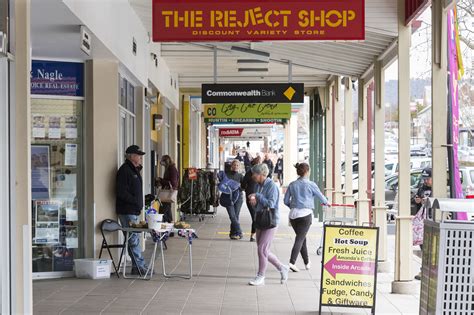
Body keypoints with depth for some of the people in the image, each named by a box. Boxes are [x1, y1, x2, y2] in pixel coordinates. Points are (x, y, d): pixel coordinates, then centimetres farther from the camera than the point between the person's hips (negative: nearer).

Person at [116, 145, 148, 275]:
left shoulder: (135, 170, 18)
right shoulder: (124, 170, -13)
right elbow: (121, 192, -20)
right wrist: (136, 202, -19)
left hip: (134, 210, 10)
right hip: (127, 211, -10)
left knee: (134, 239, 12)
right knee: (133, 240, -8)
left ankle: (137, 267, 16)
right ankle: (139, 266, -6)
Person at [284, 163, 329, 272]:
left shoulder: (292, 185, 7)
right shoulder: (311, 184, -3)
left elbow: (286, 201, 9)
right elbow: (321, 197, 10)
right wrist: (326, 203, 31)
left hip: (293, 214, 5)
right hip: (305, 214, -5)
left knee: (302, 238, 17)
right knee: (300, 238, -7)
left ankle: (307, 262, 29)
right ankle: (292, 262, -20)